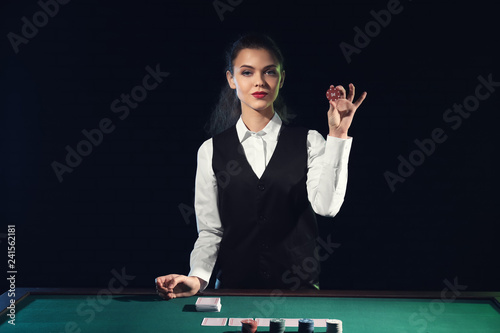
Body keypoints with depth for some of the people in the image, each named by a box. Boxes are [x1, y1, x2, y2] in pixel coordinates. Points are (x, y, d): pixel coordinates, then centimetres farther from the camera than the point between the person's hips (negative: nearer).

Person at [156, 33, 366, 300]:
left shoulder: (309, 142, 4)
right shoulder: (211, 151, 6)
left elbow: (326, 205, -13)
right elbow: (210, 229, 4)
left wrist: (337, 134, -15)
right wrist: (197, 277, -12)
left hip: (298, 288, 0)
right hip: (233, 288, 1)